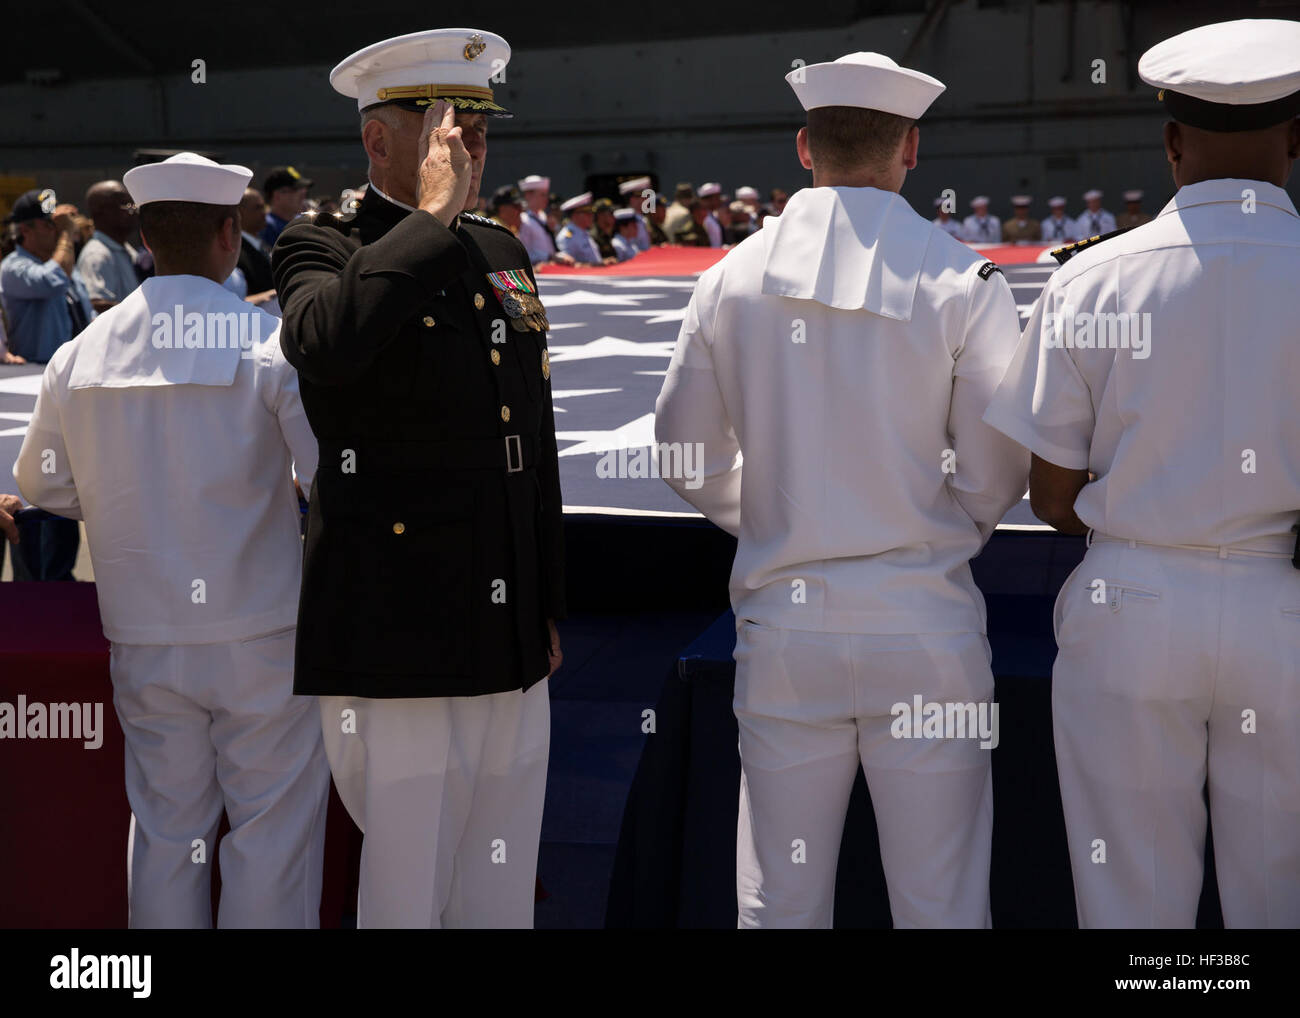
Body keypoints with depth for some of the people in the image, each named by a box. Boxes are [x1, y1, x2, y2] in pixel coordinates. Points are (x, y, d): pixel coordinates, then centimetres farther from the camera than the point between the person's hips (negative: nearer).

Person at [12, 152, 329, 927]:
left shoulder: (81, 354, 1)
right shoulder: (272, 340, -12)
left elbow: (44, 487, 12)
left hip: (145, 638, 4)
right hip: (261, 631, -4)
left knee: (165, 830, 14)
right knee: (272, 831, 6)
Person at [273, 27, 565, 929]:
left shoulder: (503, 253, 15)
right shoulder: (323, 247, -4)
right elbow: (325, 345, -31)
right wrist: (431, 214, -20)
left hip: (509, 649, 7)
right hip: (394, 650, -6)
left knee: (502, 895, 15)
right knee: (406, 893, 2)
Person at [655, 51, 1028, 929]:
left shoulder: (731, 280, 2)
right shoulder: (962, 280, -6)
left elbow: (689, 461, 8)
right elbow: (996, 475, -4)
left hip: (783, 623, 3)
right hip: (924, 625, -2)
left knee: (778, 900, 12)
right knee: (941, 903, 7)